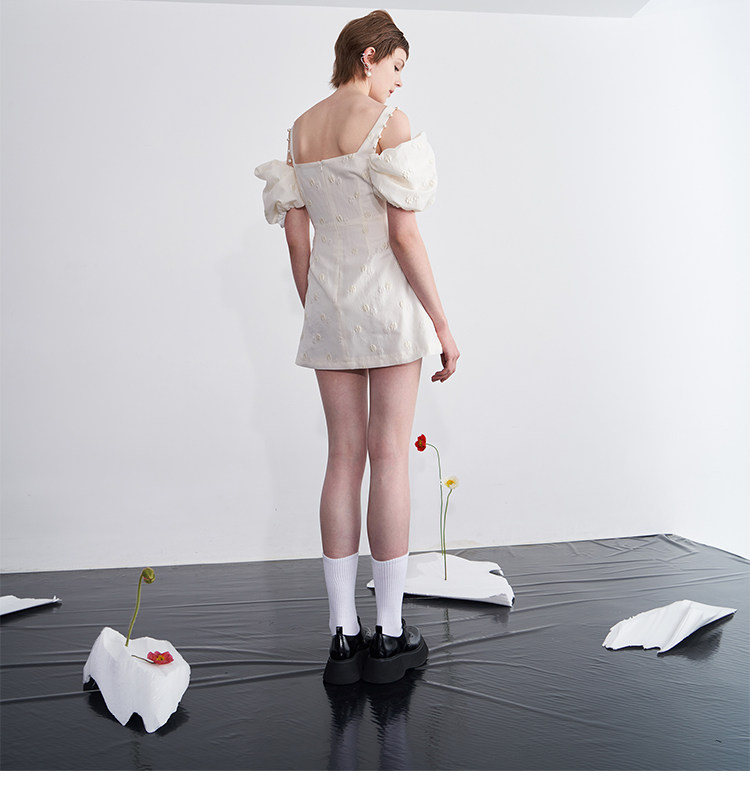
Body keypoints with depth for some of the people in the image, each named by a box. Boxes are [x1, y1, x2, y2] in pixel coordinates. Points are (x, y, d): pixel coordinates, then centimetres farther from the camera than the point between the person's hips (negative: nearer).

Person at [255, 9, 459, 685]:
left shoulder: (300, 130, 14)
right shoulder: (387, 121, -5)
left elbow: (296, 236, 11)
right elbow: (404, 233, -13)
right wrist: (442, 323, -8)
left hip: (328, 301, 6)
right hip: (387, 300, -5)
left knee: (345, 457, 7)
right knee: (391, 457, -1)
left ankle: (344, 636, 13)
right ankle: (390, 638, 10)